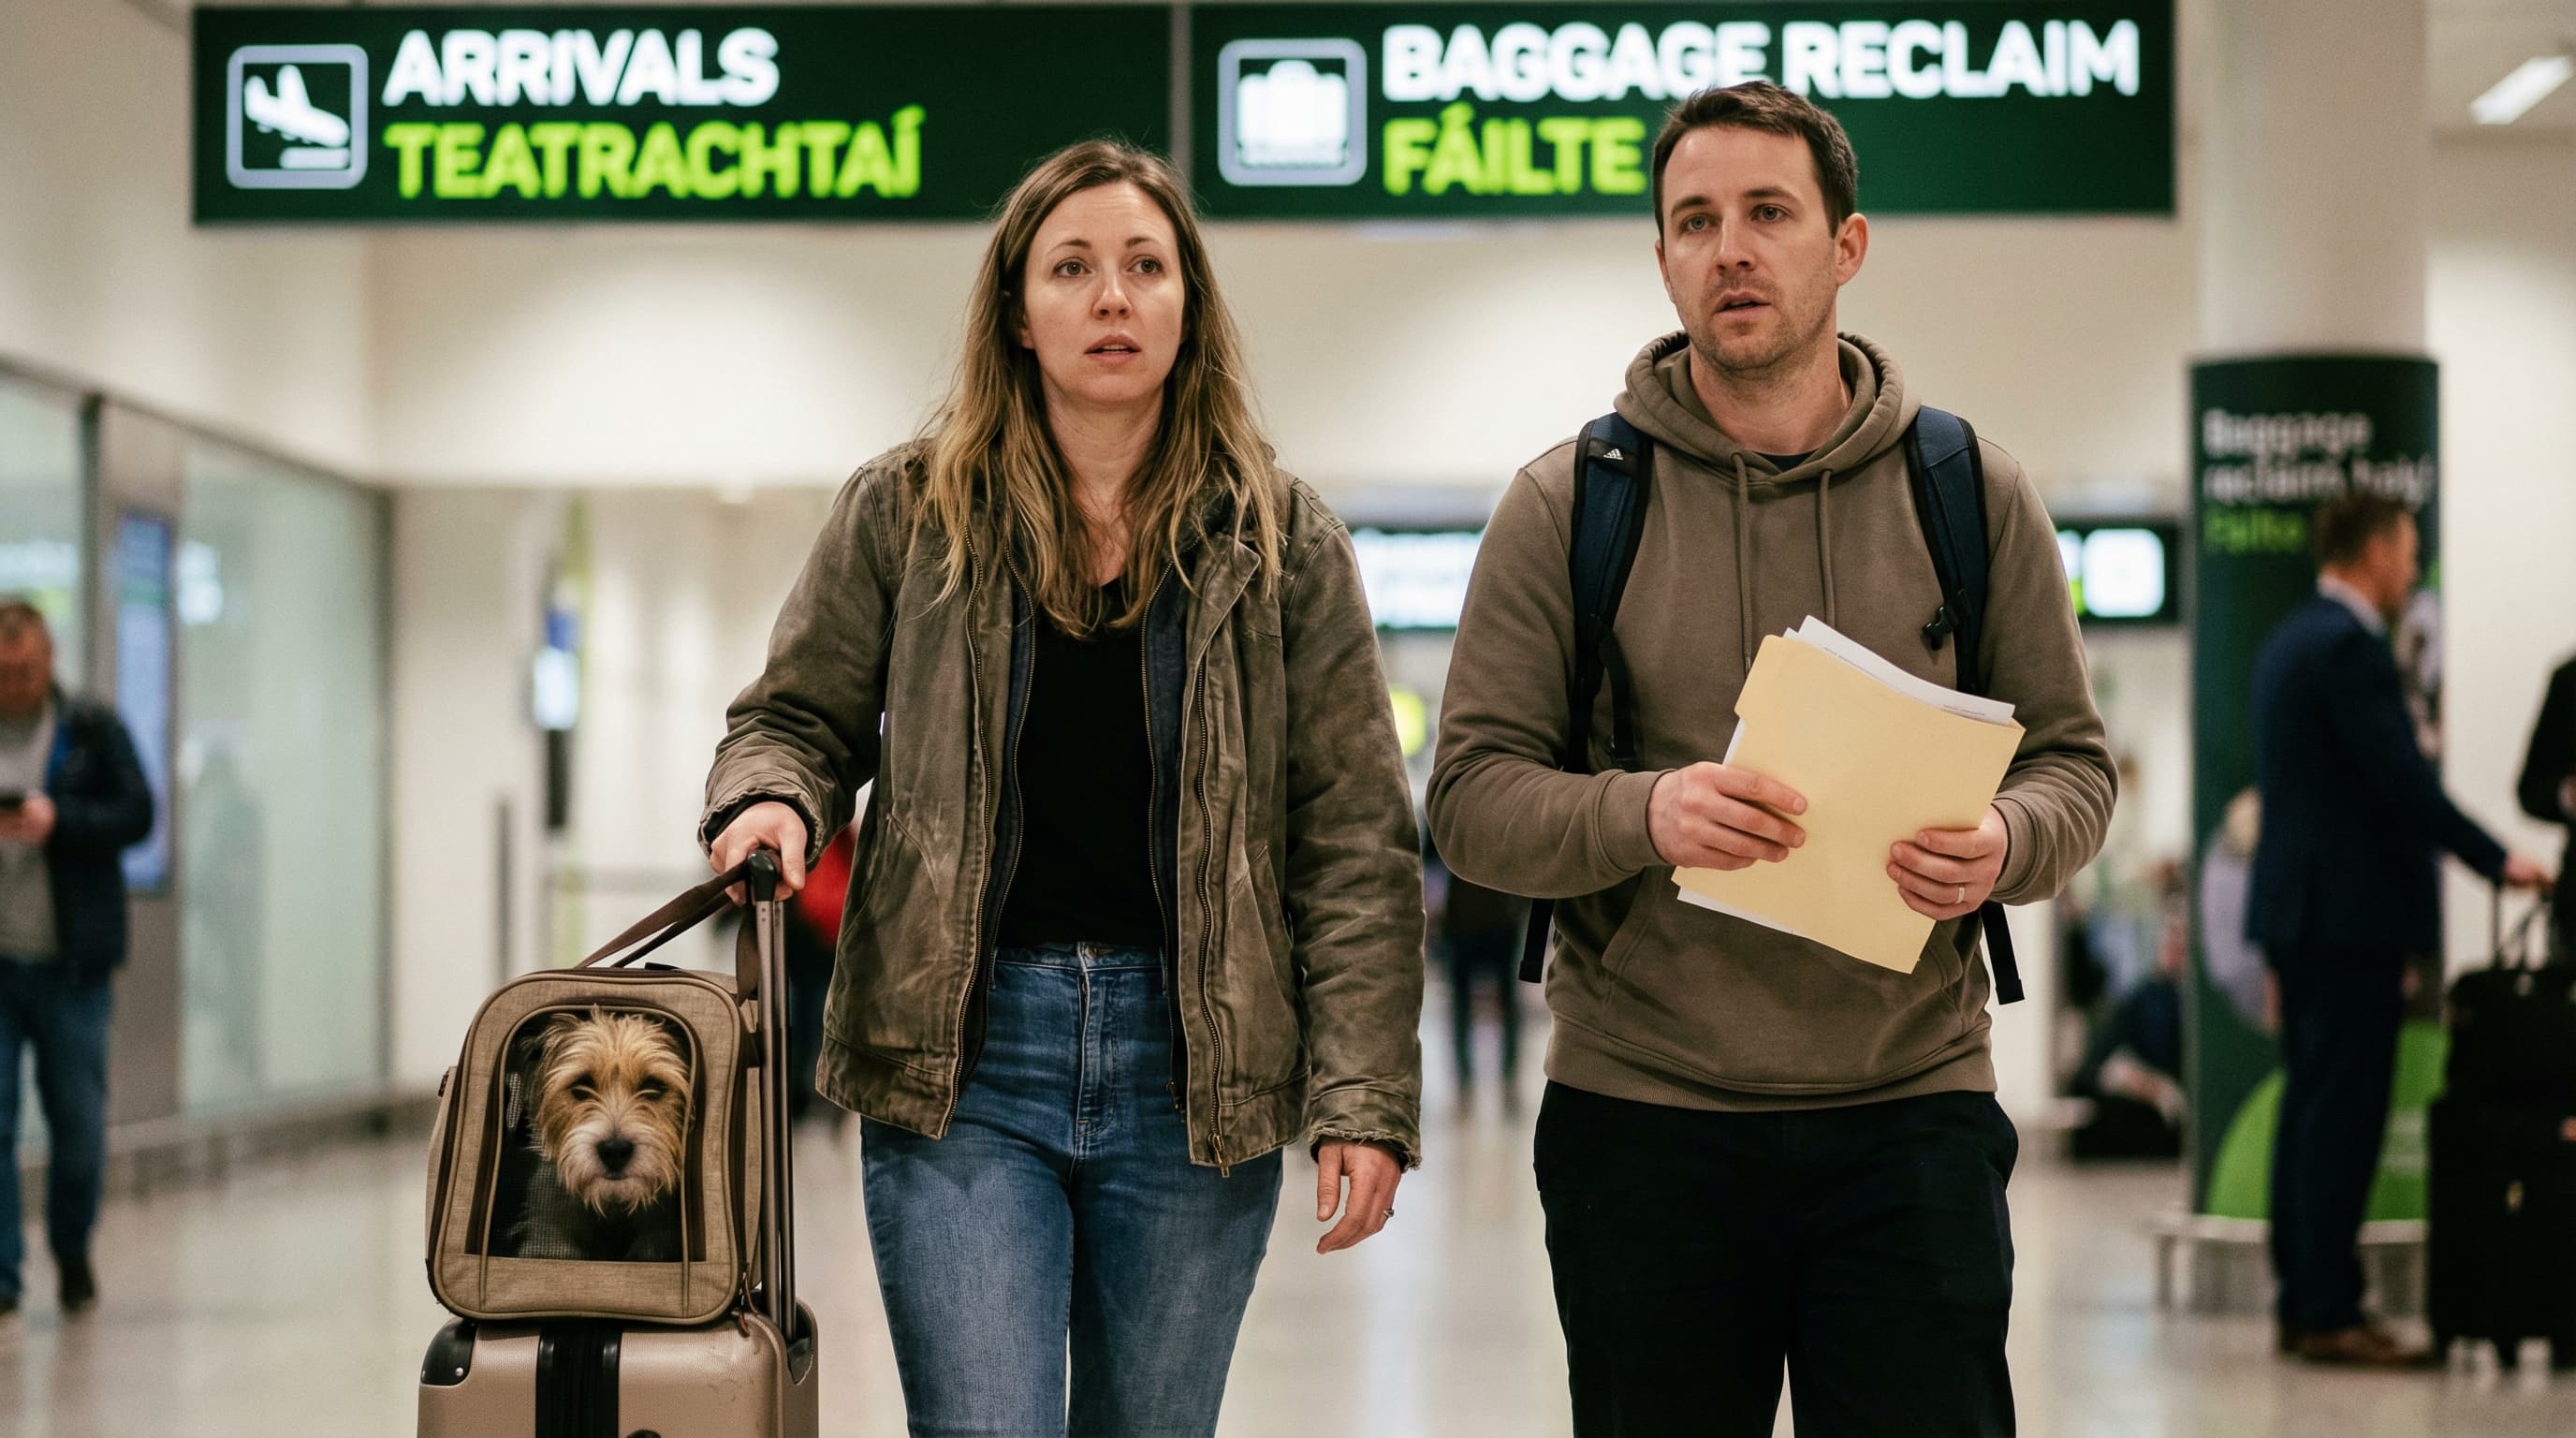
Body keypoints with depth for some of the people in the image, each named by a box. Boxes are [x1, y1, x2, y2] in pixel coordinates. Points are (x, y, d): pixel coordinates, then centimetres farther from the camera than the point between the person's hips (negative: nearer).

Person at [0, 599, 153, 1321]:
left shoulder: (93, 731, 4)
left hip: (69, 963, 0)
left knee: (79, 1119, 6)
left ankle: (73, 1251, 28)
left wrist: (59, 819, -17)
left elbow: (137, 815, -1)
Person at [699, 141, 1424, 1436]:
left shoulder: (1283, 542, 4)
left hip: (1191, 1070, 1)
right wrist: (770, 797, -10)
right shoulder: (908, 510, 5)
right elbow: (796, 716, 15)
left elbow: (1356, 842, 2)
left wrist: (1364, 1097, -5)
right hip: (960, 1062, -1)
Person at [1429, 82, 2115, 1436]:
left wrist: (2004, 844, -15)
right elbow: (1471, 795, -1)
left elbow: (2072, 761, 9)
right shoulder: (1566, 505, 2)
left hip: (1913, 1110, 1)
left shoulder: (1973, 494, 6)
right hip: (1640, 1118, 0)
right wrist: (1644, 813, -22)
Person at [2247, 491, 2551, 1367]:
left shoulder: (2289, 640, 16)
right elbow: (2403, 779, -20)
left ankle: (2304, 1305, 15)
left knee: (2314, 1110, 12)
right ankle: (2329, 1315, -6)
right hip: (2352, 913, -10)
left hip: (2299, 911, 10)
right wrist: (2497, 861, -14)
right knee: (2345, 1117, -7)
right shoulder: (2350, 646, -15)